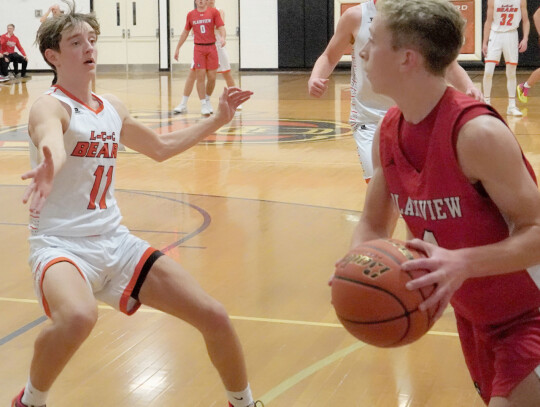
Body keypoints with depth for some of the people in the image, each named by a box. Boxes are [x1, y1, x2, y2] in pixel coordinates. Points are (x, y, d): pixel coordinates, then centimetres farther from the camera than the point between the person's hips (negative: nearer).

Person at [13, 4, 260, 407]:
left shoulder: (112, 108, 10)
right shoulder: (51, 107, -12)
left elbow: (160, 147, 28)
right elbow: (51, 140, -38)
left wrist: (217, 120, 25)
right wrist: (49, 167, -62)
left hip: (115, 241, 6)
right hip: (62, 244, -6)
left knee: (215, 317, -1)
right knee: (78, 318, -40)